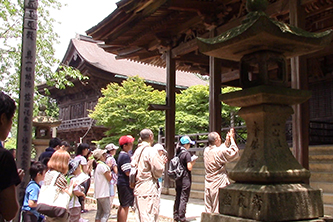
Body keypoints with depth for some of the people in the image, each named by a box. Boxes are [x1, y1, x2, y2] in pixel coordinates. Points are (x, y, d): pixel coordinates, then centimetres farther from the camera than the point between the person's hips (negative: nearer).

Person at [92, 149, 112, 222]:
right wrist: (109, 168, 0)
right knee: (107, 211, -4)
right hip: (104, 193, -9)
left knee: (99, 211, 14)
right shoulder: (102, 165, -16)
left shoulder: (96, 166, 12)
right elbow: (109, 178, -12)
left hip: (98, 193, 9)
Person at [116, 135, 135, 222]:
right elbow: (128, 172, -22)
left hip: (121, 183, 11)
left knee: (122, 206, 17)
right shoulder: (125, 156, -18)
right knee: (125, 206, -5)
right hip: (125, 184, -11)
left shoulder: (122, 155, 15)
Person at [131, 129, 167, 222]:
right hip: (149, 191, -8)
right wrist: (162, 162, 6)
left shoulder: (137, 151, 12)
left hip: (138, 189, 8)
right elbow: (158, 171, -15)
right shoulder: (151, 151, -12)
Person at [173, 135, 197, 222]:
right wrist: (193, 162, 1)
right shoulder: (186, 153, -14)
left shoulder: (177, 153, 8)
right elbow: (189, 168, -17)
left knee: (178, 197, 14)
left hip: (178, 178, 7)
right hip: (185, 178, -7)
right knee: (184, 198, -1)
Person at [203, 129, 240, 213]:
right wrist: (231, 139, 0)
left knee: (208, 208, 12)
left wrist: (227, 141, 15)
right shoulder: (219, 151, -17)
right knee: (218, 210, 1)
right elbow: (235, 152, -9)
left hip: (208, 184, 7)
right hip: (219, 184, -7)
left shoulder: (206, 150, 5)